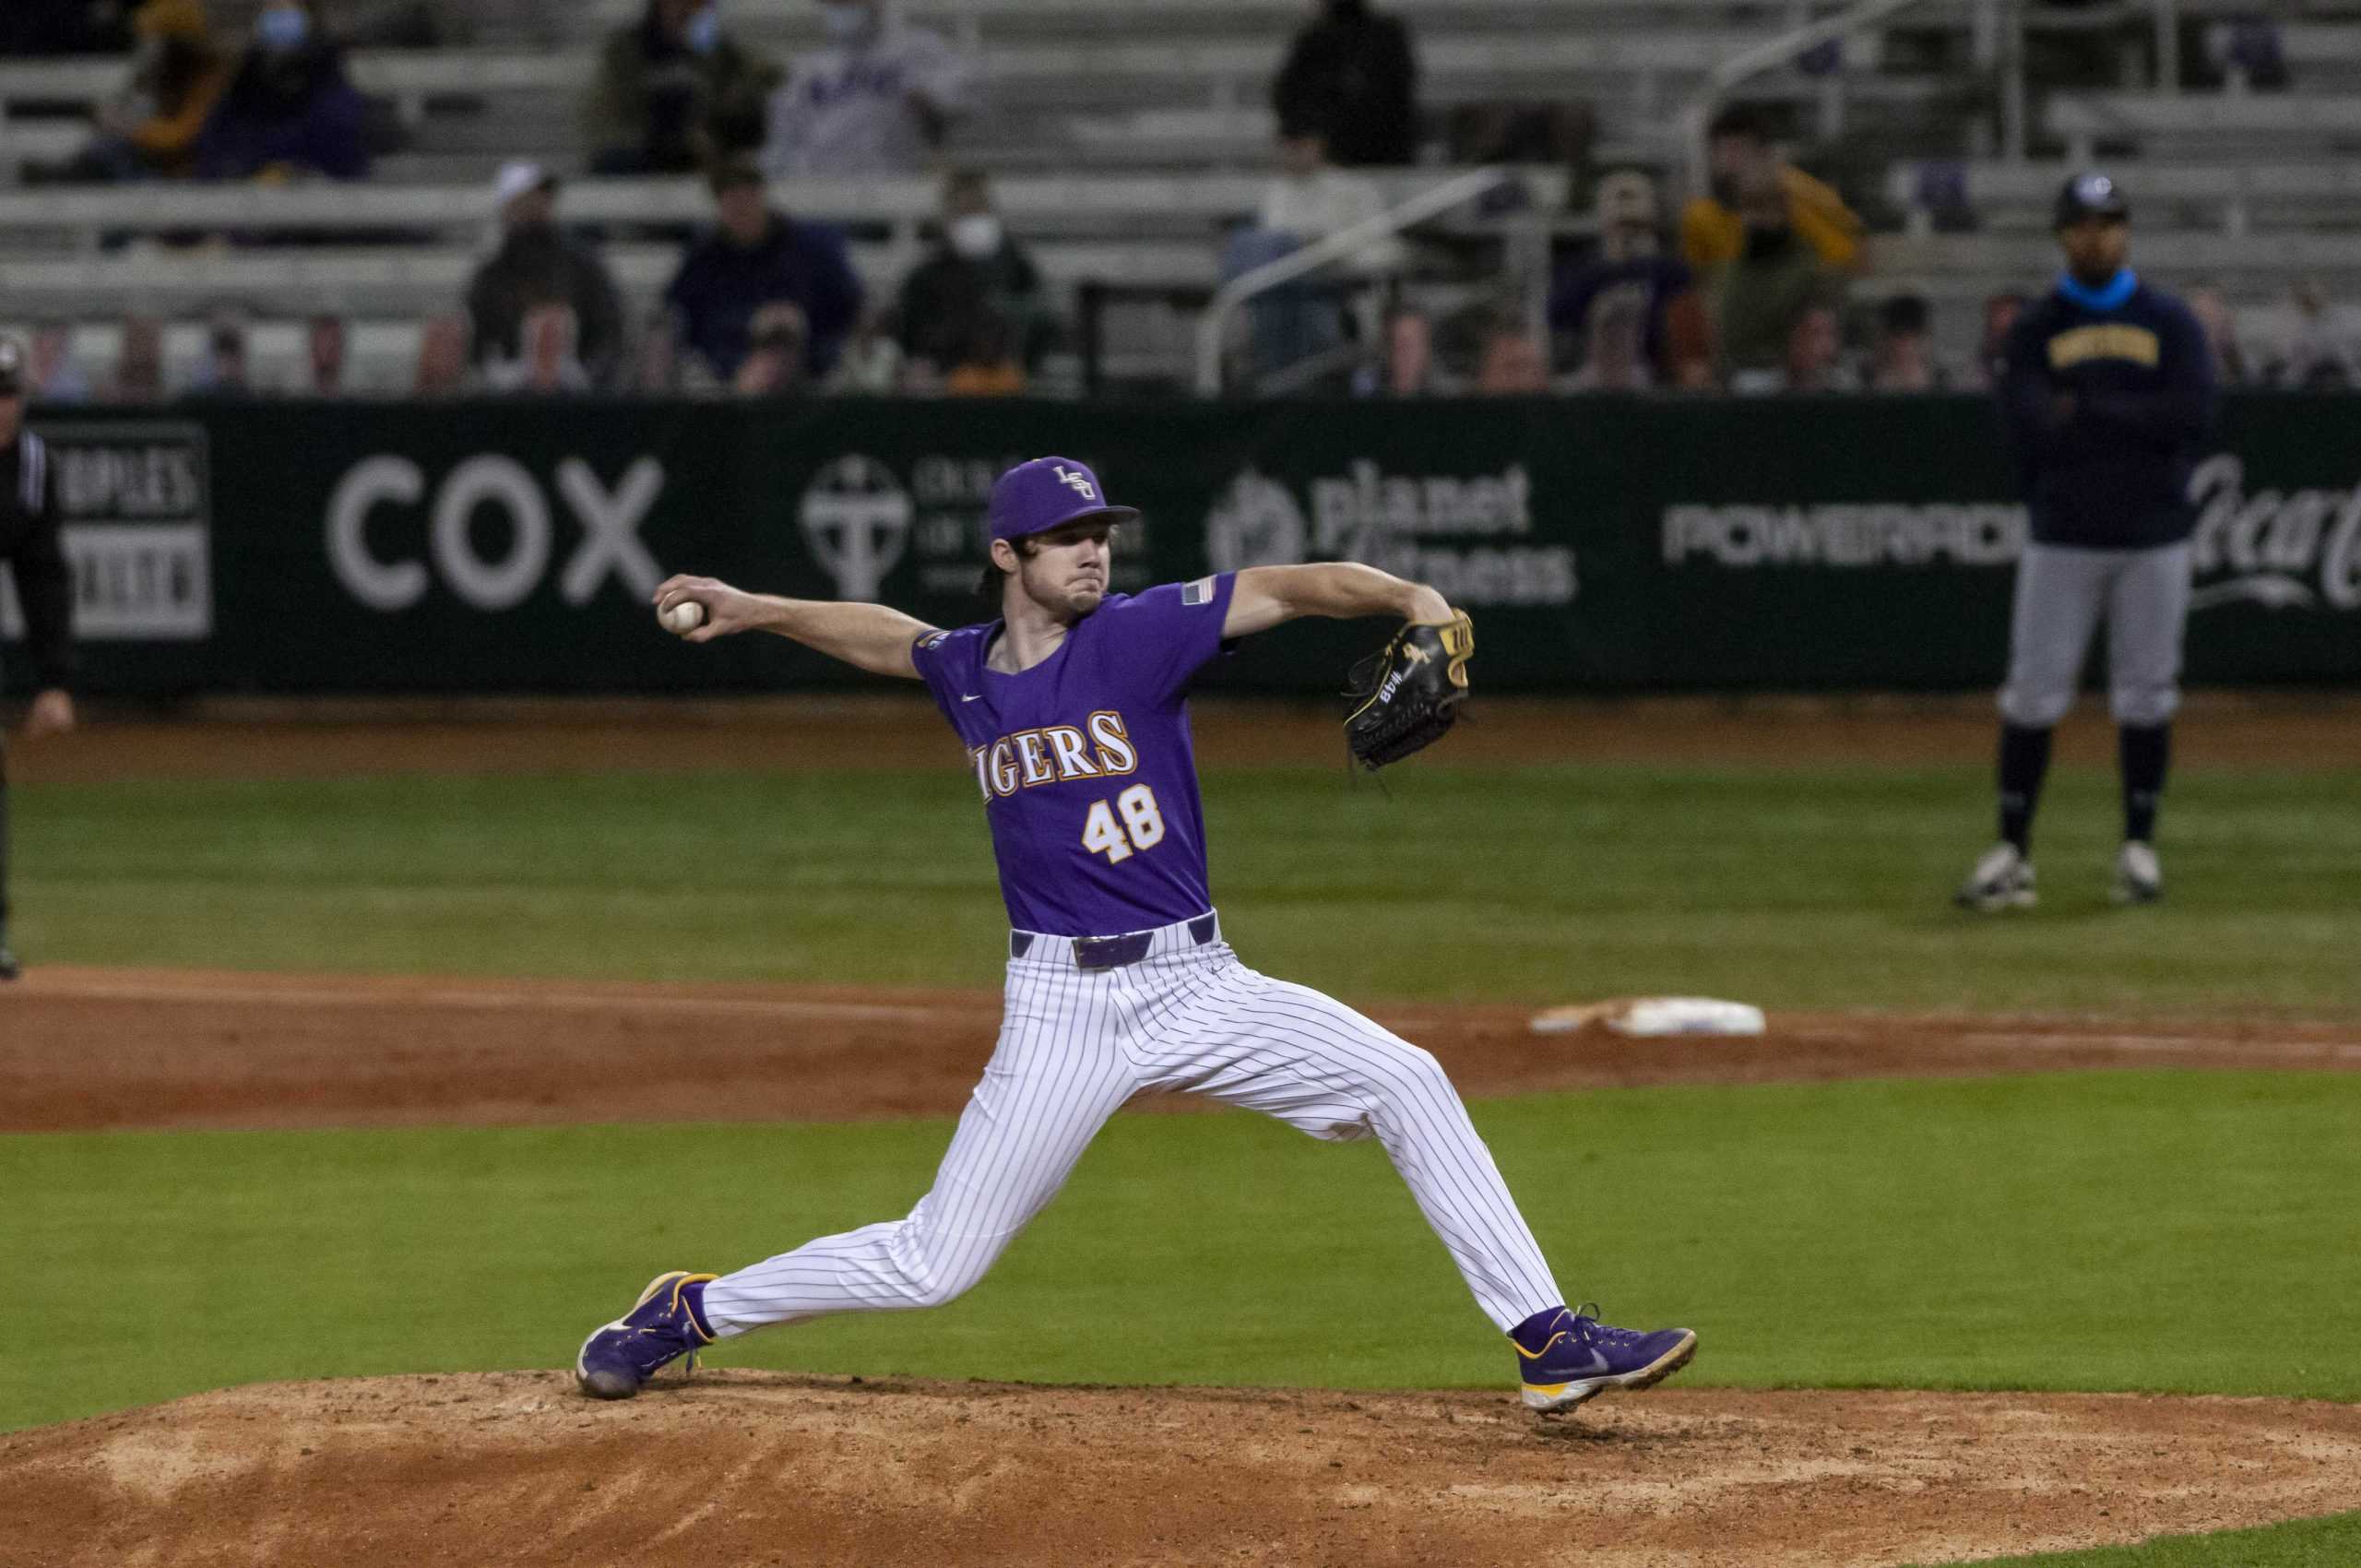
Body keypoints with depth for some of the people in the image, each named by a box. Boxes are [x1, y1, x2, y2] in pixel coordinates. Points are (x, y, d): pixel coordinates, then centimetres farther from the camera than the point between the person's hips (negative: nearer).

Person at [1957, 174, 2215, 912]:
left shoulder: (2169, 321, 5)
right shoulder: (2036, 327, 4)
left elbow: (2194, 415, -10)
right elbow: (2028, 428, -10)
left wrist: (2087, 412, -11)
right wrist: (2135, 422, -10)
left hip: (2153, 538, 0)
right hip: (2062, 539, 0)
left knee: (2146, 696, 4)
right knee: (2033, 693, -3)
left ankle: (2139, 847, 14)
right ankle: (2012, 852, 0)